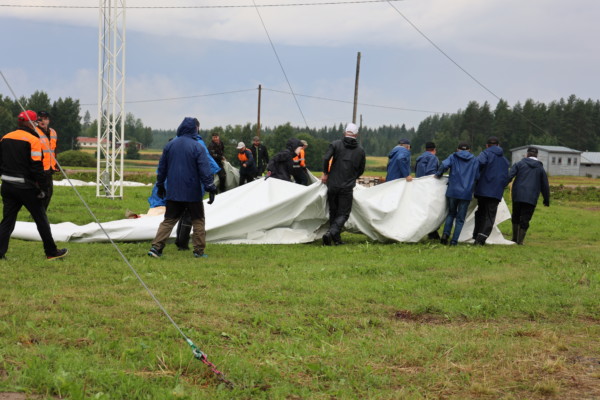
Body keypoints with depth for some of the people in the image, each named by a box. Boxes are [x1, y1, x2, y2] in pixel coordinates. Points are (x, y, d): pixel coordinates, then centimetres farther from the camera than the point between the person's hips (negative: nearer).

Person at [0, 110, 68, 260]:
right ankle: (51, 252, 13)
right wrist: (43, 187, -10)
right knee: (41, 219, 6)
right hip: (26, 187, -6)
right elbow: (37, 167, -15)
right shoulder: (33, 140, -11)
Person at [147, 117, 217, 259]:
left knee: (168, 220, 9)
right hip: (193, 193, -4)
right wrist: (211, 188, -7)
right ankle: (199, 251, 9)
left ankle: (156, 247, -3)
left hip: (173, 193, 4)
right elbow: (205, 170, -11)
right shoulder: (197, 147, -9)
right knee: (198, 220, 9)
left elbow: (162, 168, 13)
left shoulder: (169, 145, 6)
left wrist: (160, 185, 23)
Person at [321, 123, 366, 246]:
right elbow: (361, 170, 13)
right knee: (343, 213, 1)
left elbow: (326, 158, -13)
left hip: (332, 185, 1)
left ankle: (336, 238, 16)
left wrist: (325, 173, 2)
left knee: (333, 212, 14)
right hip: (347, 187, -1)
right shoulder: (360, 150, 7)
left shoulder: (336, 144, 2)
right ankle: (331, 232, -23)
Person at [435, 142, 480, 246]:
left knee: (451, 214, 18)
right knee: (460, 218, 6)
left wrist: (438, 175, 2)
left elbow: (444, 165, -13)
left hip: (452, 191, 0)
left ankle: (446, 233, -1)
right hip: (466, 193, 0)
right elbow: (477, 177, 5)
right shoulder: (474, 160, 9)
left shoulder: (453, 157, 6)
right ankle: (454, 240, -2)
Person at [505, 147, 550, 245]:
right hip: (531, 198, 0)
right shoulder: (540, 168, 10)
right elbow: (545, 185, 14)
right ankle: (520, 240, 0)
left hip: (517, 196, 0)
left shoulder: (520, 164, 6)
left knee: (516, 217, 14)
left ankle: (514, 238, 15)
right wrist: (546, 200, 21)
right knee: (525, 219, 3)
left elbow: (509, 177, -5)